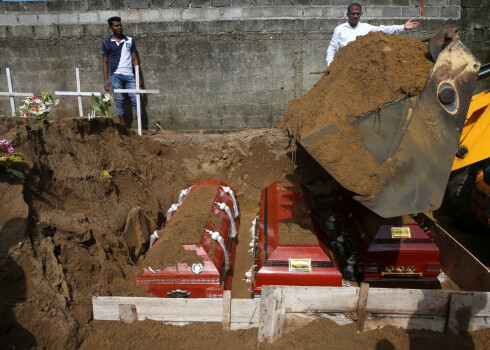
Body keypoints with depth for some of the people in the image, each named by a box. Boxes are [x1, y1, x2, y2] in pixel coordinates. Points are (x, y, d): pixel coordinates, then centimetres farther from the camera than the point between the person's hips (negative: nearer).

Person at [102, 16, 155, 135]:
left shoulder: (129, 40, 10)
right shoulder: (107, 43, 6)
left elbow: (135, 59, 11)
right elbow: (105, 62, 7)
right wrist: (106, 80, 0)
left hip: (129, 75, 1)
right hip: (115, 75, -1)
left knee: (135, 100, -3)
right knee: (119, 100, 1)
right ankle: (123, 127, 10)